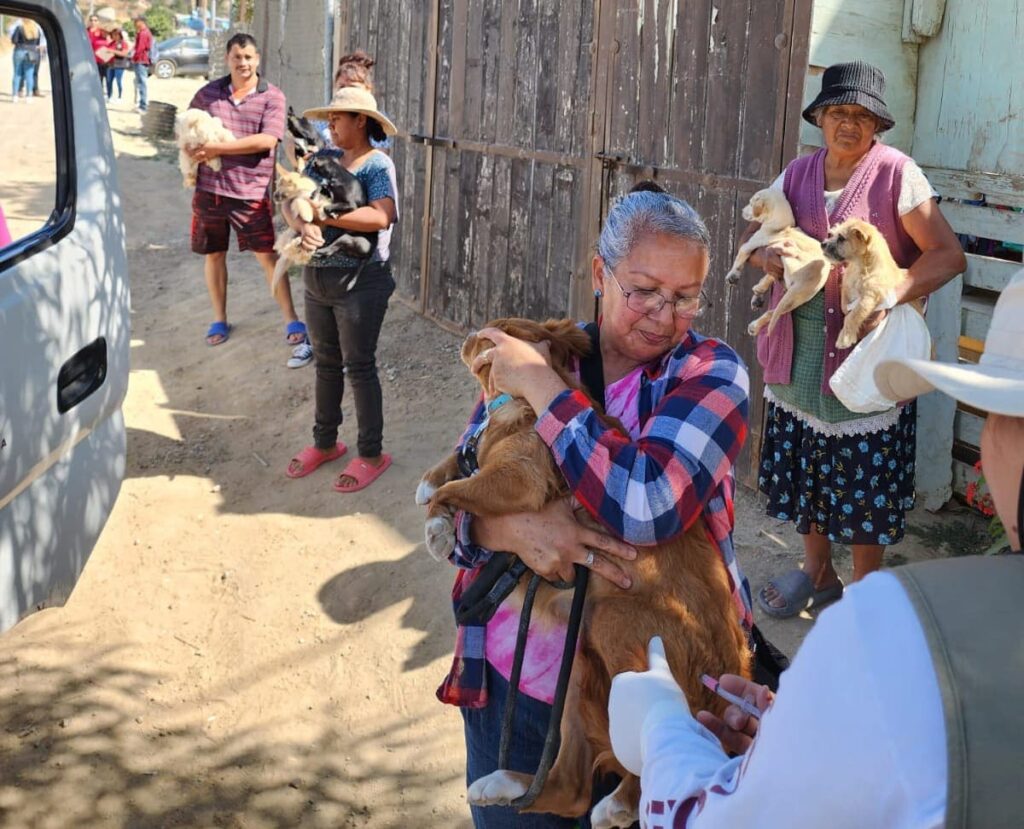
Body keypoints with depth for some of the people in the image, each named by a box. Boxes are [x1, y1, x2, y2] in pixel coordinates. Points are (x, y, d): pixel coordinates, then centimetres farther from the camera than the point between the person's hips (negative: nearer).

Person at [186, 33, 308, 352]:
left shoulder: (272, 97, -4)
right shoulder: (209, 93, 6)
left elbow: (266, 140, -17)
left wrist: (217, 148, -18)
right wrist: (192, 150, -2)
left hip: (251, 191, -3)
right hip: (209, 188, 3)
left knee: (267, 255, -2)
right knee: (214, 254, 12)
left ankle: (291, 319, 7)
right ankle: (219, 319, 27)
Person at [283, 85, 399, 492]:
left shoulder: (377, 165, -11)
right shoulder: (325, 158, 9)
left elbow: (381, 216, -27)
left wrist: (323, 215, -23)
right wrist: (303, 224, -20)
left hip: (360, 282, -7)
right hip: (318, 276, 7)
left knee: (359, 367, 2)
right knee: (326, 362, 17)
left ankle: (372, 453, 15)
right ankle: (324, 442, 32)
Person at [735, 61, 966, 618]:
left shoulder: (896, 174, -9)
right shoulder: (797, 175, 6)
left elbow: (948, 255, -11)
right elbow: (751, 236, 13)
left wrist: (890, 295, -25)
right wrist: (766, 254, -11)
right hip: (801, 352, 5)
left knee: (865, 476, 2)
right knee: (804, 463, 15)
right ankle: (817, 573, 35)